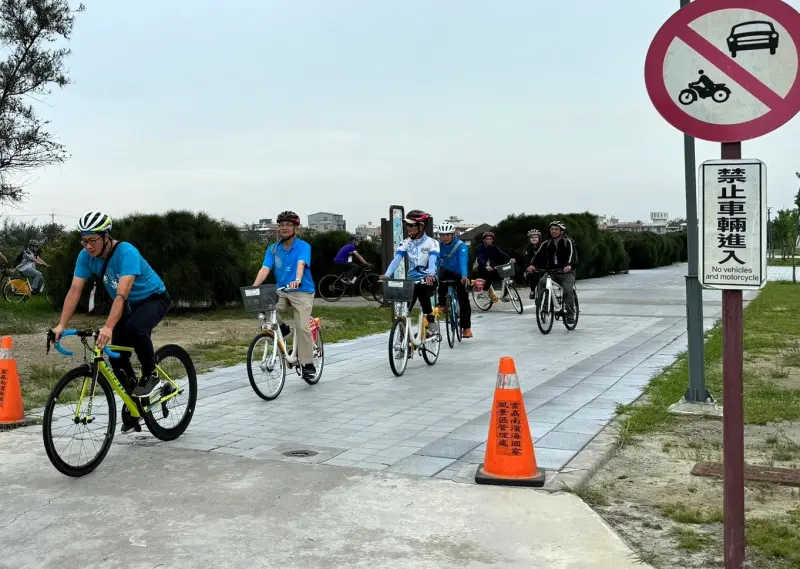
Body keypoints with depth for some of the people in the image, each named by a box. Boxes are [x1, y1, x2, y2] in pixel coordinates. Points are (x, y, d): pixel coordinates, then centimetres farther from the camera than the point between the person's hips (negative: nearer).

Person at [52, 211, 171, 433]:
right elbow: (75, 290, -17)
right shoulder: (86, 256, -15)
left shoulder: (127, 252, -33)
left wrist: (108, 327, -53)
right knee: (117, 358, -3)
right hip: (128, 305, 6)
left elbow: (122, 294, -43)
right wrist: (61, 325, -27)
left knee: (135, 328, -37)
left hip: (154, 298, -6)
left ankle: (151, 374, -12)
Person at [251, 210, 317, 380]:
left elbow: (301, 264, -28)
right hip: (281, 291, 4)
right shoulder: (273, 249, 4)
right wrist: (254, 287, -27)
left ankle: (308, 364, -2)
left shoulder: (303, 246, -8)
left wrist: (297, 280, -48)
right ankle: (281, 330, 4)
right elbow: (265, 269, -10)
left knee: (302, 327, -15)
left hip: (302, 292, -4)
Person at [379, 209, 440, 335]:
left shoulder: (431, 242, -7)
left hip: (428, 280, -4)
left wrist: (430, 275, -45)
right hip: (412, 280, 4)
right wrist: (386, 275, -28)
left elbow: (432, 260, -24)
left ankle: (432, 324, -18)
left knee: (421, 290, -35)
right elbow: (396, 259, -10)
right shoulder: (406, 243, 3)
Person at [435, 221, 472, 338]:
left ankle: (466, 327, 9)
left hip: (460, 275, -1)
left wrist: (464, 276, -56)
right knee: (441, 277, -33)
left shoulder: (461, 245, -27)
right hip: (446, 271, 1)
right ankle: (442, 304, -10)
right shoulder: (438, 245, -18)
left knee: (463, 300, -6)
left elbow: (463, 261, -40)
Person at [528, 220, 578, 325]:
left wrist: (569, 265, -43)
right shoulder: (547, 244, 6)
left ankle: (570, 315, -14)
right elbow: (538, 254, -7)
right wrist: (532, 265, -28)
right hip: (551, 272, 3)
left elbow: (572, 253, -22)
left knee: (568, 291, -25)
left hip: (566, 273, -3)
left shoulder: (568, 242, -5)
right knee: (541, 283, -25)